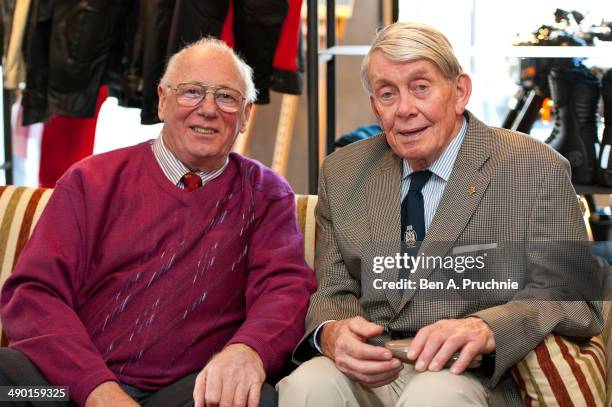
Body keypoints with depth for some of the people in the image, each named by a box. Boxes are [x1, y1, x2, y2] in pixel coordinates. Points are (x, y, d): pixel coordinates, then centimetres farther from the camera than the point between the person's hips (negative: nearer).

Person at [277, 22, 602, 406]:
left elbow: (575, 300, -5)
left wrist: (485, 330, -25)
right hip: (368, 374, 3)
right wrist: (330, 332, -14)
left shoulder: (538, 171, -2)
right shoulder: (342, 173, 11)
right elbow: (335, 290, 12)